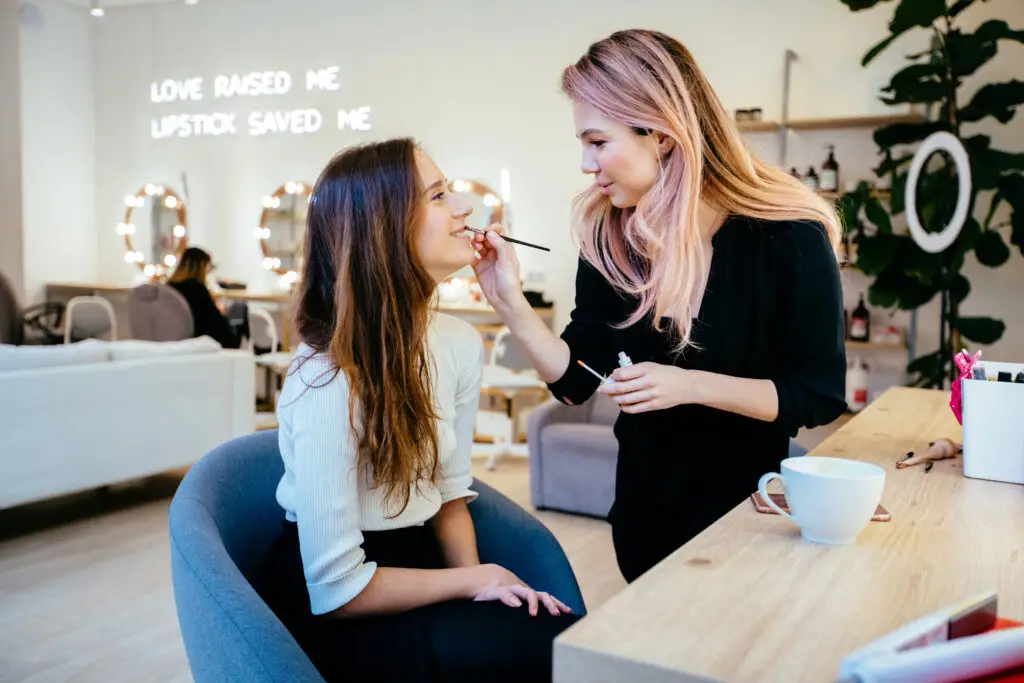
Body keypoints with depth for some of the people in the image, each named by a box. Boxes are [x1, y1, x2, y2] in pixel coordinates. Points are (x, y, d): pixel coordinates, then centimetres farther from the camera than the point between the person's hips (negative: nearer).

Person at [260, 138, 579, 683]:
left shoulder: (461, 344, -3)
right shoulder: (328, 381, -25)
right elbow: (337, 590, -21)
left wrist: (472, 574, -9)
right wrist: (474, 578, -13)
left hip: (416, 562, 6)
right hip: (339, 619, -6)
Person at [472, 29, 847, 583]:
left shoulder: (788, 238, -22)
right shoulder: (607, 235, -11)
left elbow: (820, 395, -17)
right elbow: (575, 380, -8)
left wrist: (692, 385, -29)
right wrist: (510, 303, -23)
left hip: (749, 505, -3)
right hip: (644, 506, 4)